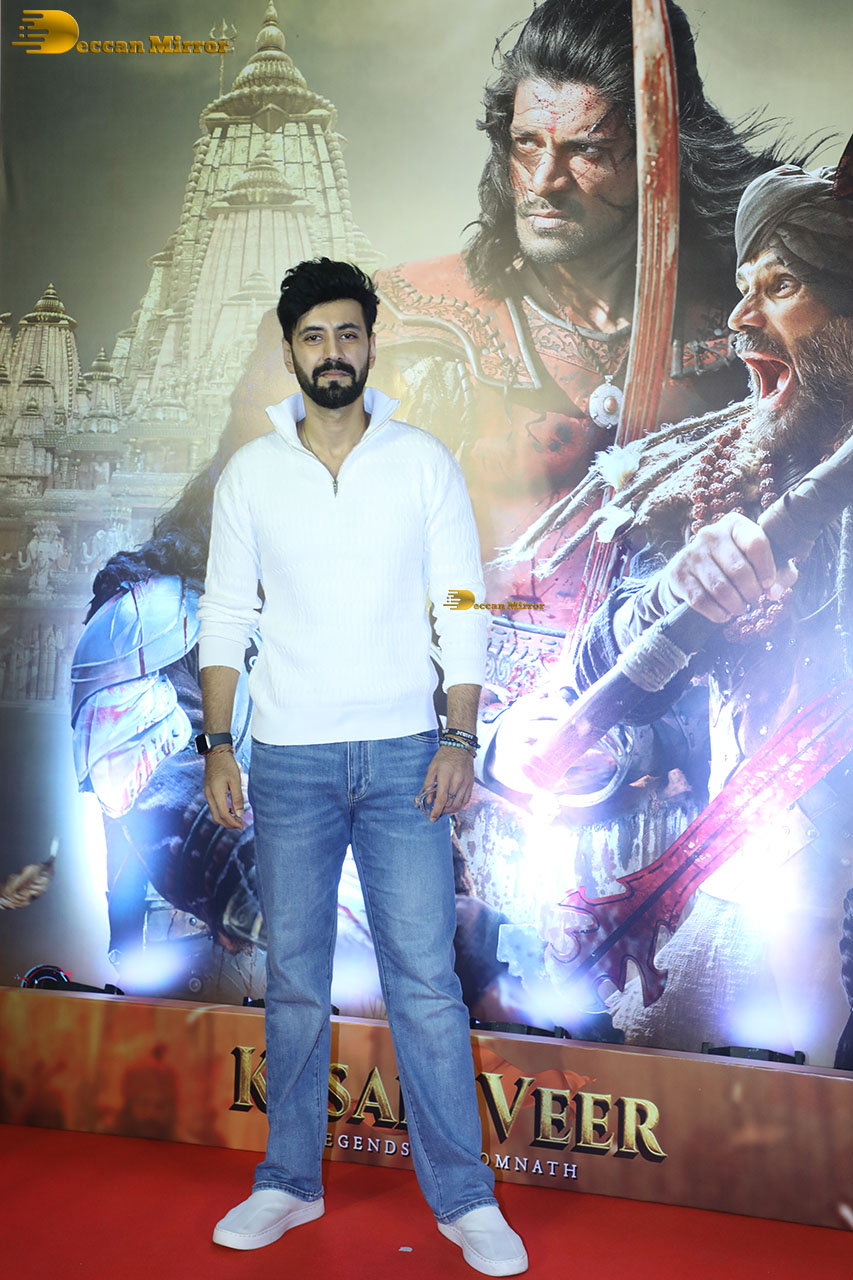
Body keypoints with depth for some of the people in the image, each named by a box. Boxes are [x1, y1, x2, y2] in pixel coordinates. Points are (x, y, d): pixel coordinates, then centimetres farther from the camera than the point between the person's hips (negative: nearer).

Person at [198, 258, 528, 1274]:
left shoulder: (424, 462, 3)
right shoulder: (250, 473, 6)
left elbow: (461, 610, 1)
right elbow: (225, 617, 7)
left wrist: (458, 742, -8)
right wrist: (216, 746, 0)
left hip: (403, 754, -1)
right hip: (288, 759, 2)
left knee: (425, 981, 0)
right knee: (293, 981, 10)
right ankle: (289, 1184, 26)